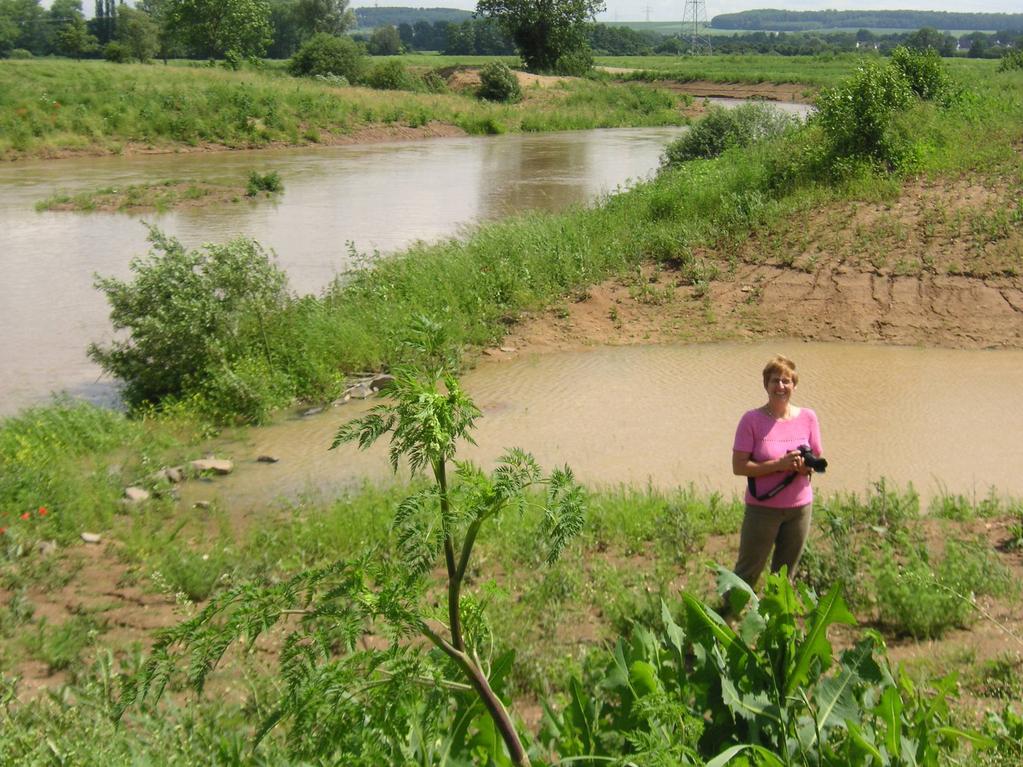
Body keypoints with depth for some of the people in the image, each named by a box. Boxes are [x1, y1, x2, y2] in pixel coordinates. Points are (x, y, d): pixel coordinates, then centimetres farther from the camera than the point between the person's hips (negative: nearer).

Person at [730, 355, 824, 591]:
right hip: (762, 509, -4)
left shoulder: (808, 417, 2)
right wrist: (779, 465, -23)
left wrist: (806, 466, -15)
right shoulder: (752, 419, -9)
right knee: (747, 574, 1)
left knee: (785, 575, 14)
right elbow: (739, 466, -13)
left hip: (800, 508, 4)